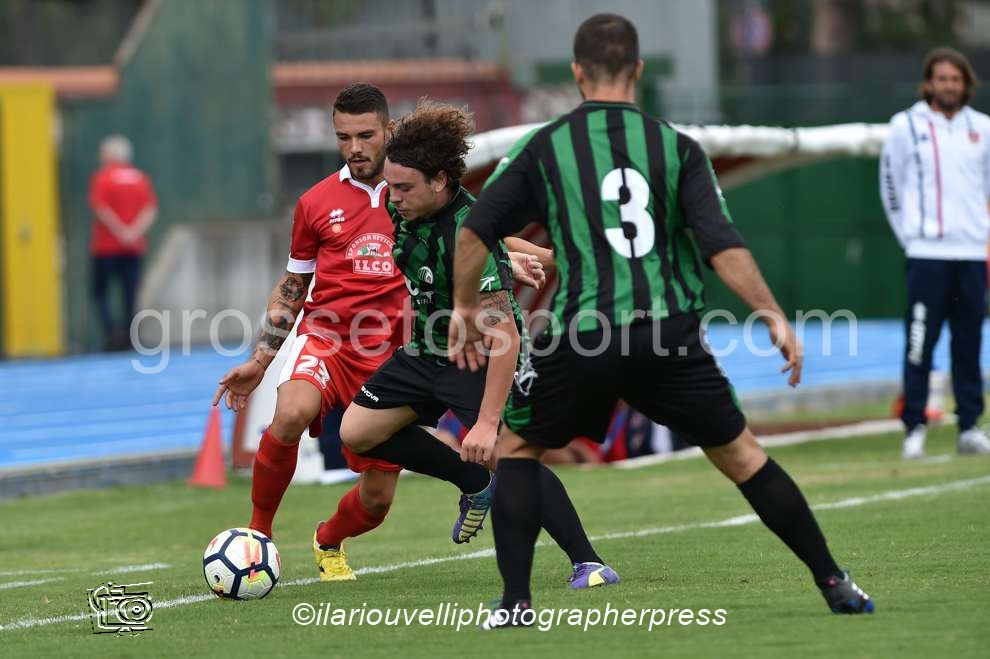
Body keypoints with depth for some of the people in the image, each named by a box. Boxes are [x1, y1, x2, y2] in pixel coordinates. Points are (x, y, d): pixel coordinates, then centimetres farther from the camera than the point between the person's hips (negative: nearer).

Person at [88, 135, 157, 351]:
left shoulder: (103, 177, -5)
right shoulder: (140, 178, 8)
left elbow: (100, 207, -15)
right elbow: (151, 208, -2)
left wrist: (121, 231, -11)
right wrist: (135, 230, -8)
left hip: (107, 246, -4)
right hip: (135, 247, 4)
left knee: (100, 290, 3)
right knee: (130, 293, 6)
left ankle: (111, 330, -17)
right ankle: (128, 336, 1)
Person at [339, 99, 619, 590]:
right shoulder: (403, 207, -11)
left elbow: (504, 336, -36)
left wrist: (488, 421, -38)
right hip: (427, 351, 9)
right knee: (357, 433, 6)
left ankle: (587, 563, -17)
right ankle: (476, 483, 18)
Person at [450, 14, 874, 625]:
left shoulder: (544, 146, 6)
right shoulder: (676, 147, 7)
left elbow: (475, 232, 4)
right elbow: (722, 244, -3)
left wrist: (465, 307, 19)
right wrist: (775, 318, 1)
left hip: (578, 338, -1)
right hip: (668, 333, 1)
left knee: (516, 446, 19)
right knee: (739, 451, 14)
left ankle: (516, 601, 8)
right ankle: (835, 582, 14)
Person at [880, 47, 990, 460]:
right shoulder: (906, 126, 1)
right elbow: (890, 185, 8)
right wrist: (910, 234, 7)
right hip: (926, 254, -3)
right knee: (919, 343, -8)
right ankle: (914, 429, -4)